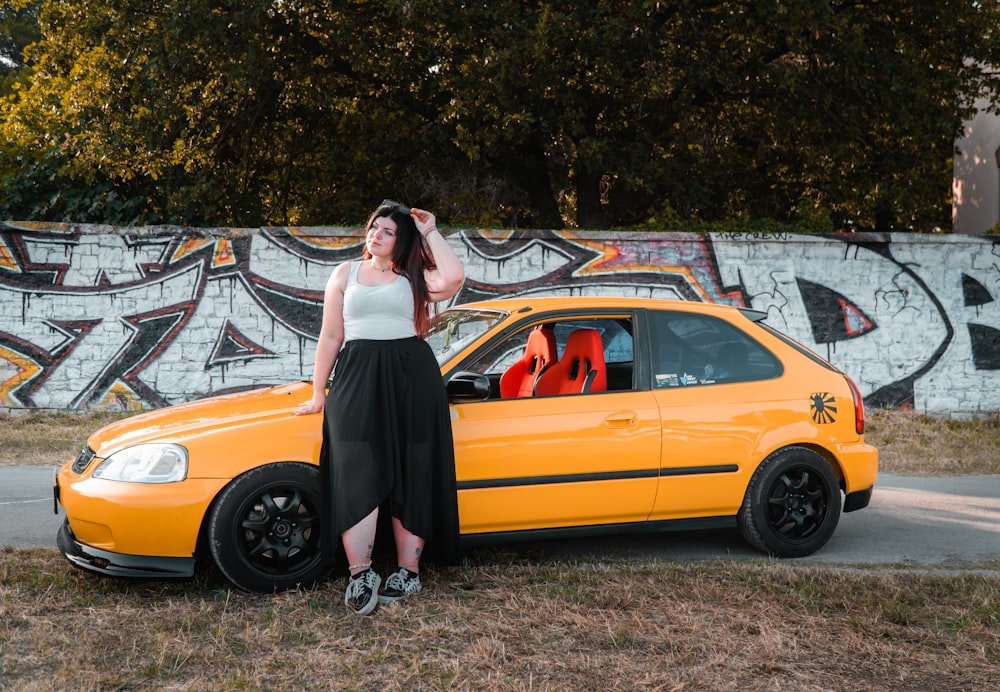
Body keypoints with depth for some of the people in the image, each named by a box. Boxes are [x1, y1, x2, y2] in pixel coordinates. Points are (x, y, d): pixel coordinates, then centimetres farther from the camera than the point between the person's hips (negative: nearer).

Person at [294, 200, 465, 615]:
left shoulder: (414, 277, 8)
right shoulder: (346, 274, 15)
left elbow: (452, 277, -15)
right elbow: (331, 336, 13)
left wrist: (430, 233, -2)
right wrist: (318, 393, 11)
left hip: (410, 379, -1)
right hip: (356, 379, 1)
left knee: (409, 477, 1)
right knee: (356, 475, -11)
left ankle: (408, 571, 8)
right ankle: (360, 574, -12)